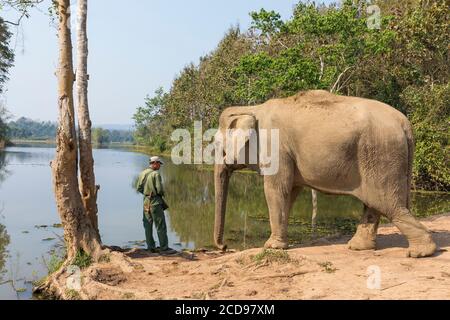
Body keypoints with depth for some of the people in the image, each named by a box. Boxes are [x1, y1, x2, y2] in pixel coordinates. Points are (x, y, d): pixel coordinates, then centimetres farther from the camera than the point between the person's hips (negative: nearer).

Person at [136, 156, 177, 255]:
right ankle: (164, 248, 0)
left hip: (146, 201, 7)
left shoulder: (142, 173, 7)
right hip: (155, 201, -7)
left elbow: (139, 188, 8)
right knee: (161, 226, -2)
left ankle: (151, 247, 17)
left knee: (148, 225, 11)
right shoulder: (156, 174, -13)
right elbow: (160, 189, -17)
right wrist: (162, 194, 3)